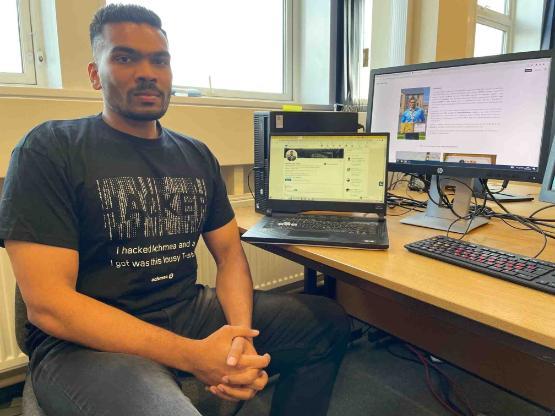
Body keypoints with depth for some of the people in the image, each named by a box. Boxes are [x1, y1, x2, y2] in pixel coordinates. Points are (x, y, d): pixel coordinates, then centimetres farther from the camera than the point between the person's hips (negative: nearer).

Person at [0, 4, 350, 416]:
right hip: (88, 341, -5)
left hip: (191, 311, 6)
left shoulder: (197, 156, 8)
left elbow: (229, 252, 7)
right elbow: (48, 305, -15)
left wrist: (241, 334, -14)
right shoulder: (49, 150, -8)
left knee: (328, 320, 2)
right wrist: (192, 356, -22)